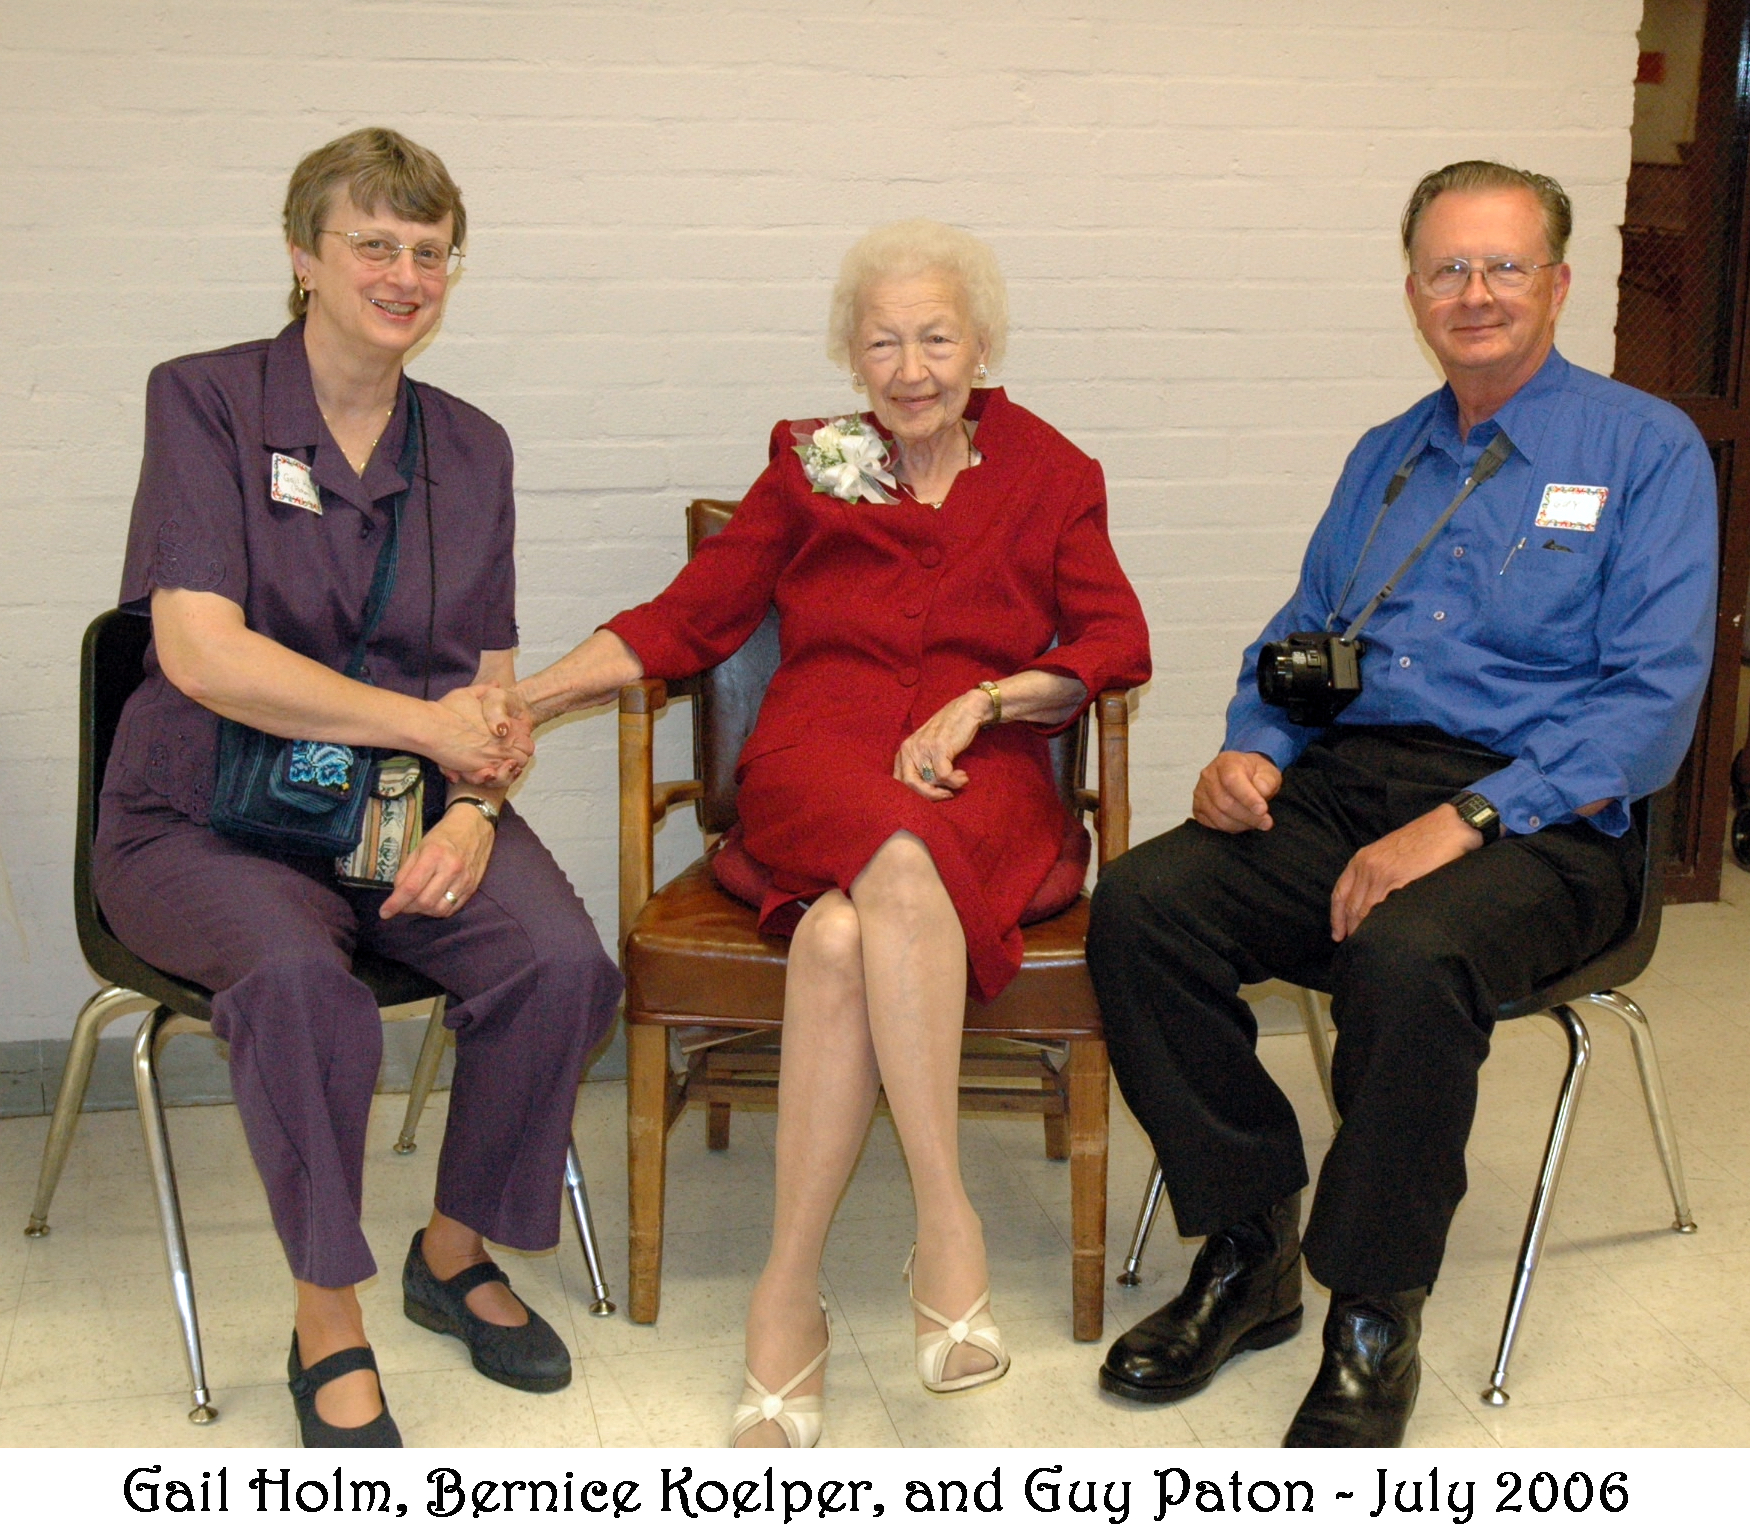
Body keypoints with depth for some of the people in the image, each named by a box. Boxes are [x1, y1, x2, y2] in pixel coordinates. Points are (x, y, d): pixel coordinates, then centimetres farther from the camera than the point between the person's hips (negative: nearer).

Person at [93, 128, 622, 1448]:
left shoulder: (471, 448, 11)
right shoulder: (204, 400, -3)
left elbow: (490, 688, 10)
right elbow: (201, 652, -15)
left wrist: (474, 809, -11)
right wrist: (427, 724, -14)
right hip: (209, 819, -4)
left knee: (564, 961, -24)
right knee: (297, 978, -36)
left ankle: (456, 1254, 3)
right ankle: (327, 1326, -14)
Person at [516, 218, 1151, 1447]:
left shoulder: (1048, 473, 18)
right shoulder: (810, 468, 19)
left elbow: (1117, 643, 9)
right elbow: (688, 618, 14)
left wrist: (982, 700, -8)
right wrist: (521, 699, 1)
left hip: (983, 783, 0)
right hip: (818, 767, 1)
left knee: (843, 935, -35)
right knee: (898, 861, -38)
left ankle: (790, 1292, -32)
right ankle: (948, 1224, -35)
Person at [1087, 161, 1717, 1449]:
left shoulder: (1648, 450, 2)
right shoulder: (1384, 458, 21)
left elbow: (1654, 700, -8)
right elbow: (1297, 636, 23)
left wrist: (1468, 818, -21)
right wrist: (1253, 748, -1)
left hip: (1537, 822, -5)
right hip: (1343, 786, 5)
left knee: (1409, 958, -37)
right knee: (1140, 907, -21)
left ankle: (1374, 1322, -17)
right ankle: (1249, 1253, -6)